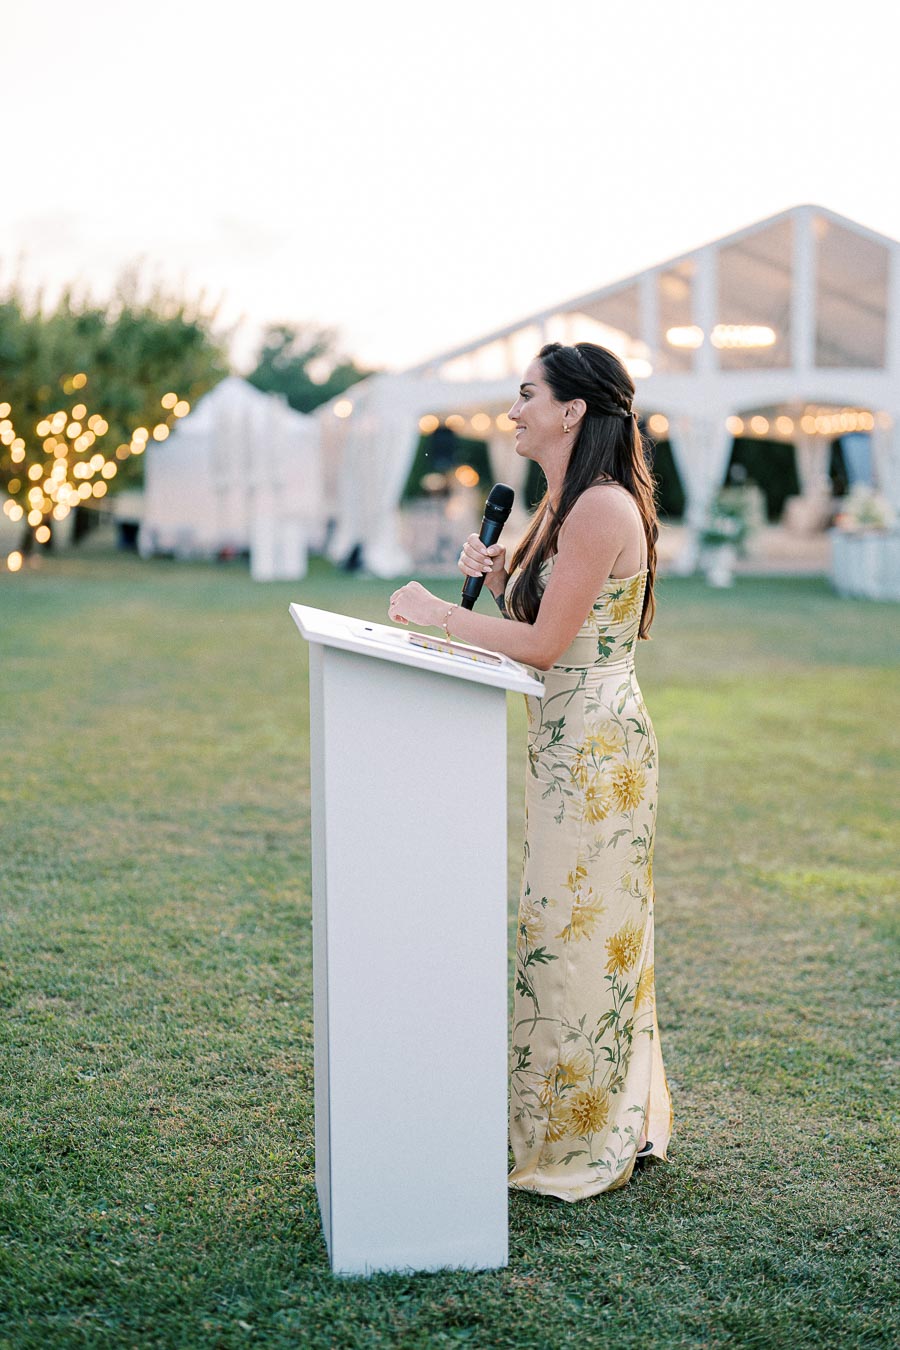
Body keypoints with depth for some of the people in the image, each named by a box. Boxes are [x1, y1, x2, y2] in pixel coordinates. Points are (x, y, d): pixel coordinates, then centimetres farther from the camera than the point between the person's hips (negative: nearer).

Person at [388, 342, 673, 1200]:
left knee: (574, 934, -1)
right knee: (591, 934, 16)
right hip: (573, 744, 10)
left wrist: (437, 613, -12)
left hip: (595, 748, -10)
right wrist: (498, 579, 4)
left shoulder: (603, 506, -17)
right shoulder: (563, 505, 14)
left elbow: (545, 646, -19)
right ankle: (620, 1125, 28)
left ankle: (581, 1145, 13)